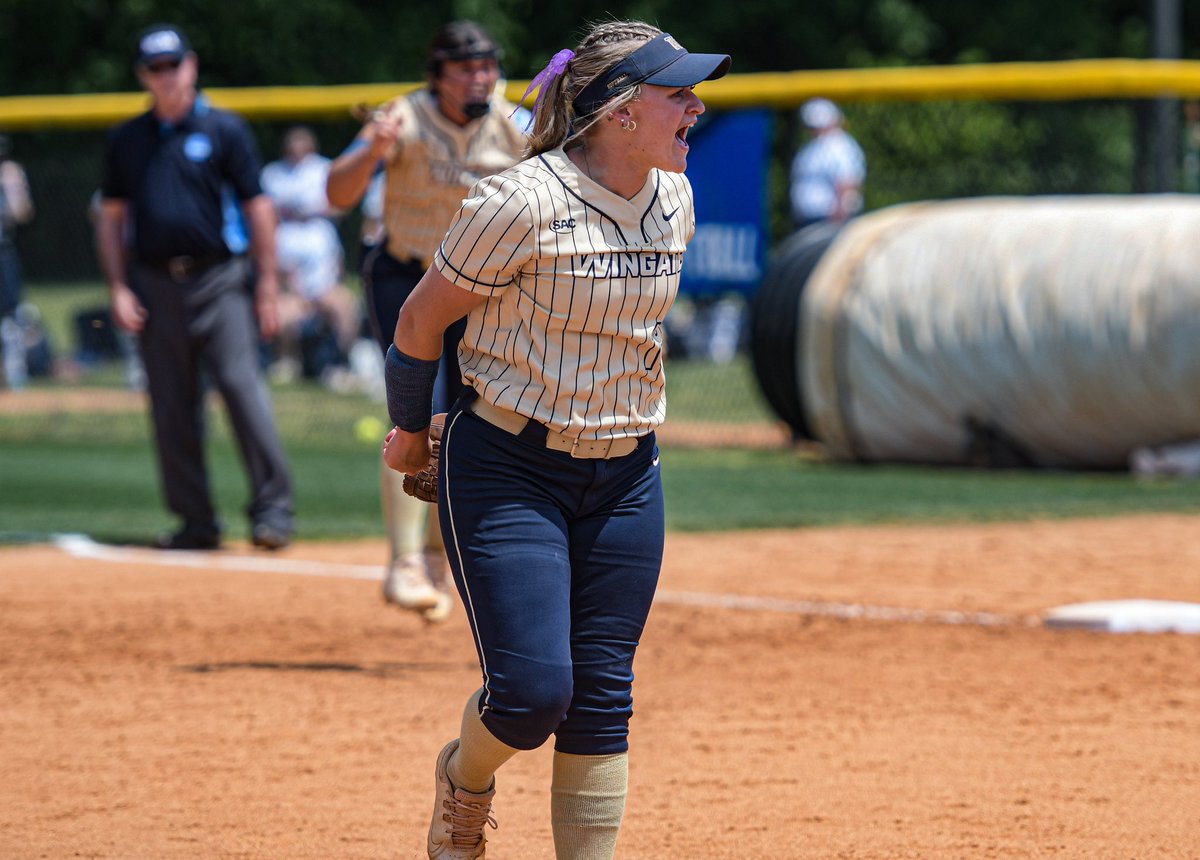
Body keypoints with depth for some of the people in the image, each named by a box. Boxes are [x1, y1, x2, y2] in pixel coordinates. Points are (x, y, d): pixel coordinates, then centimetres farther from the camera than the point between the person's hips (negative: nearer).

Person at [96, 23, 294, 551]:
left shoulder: (224, 129, 2)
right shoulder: (126, 140, 11)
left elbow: (257, 206, 1)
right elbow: (112, 216, 14)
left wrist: (267, 284, -3)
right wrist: (119, 288, 4)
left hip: (218, 279, -3)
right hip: (154, 284, 3)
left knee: (242, 386, -13)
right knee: (171, 408, 4)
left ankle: (272, 508, -8)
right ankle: (196, 521, 10)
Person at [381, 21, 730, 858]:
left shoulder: (675, 202, 2)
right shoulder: (523, 202, -19)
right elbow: (422, 319, -7)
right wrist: (412, 431, 6)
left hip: (625, 475, 6)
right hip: (509, 470, -6)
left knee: (603, 696, 3)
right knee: (534, 689, -13)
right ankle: (466, 781, 21)